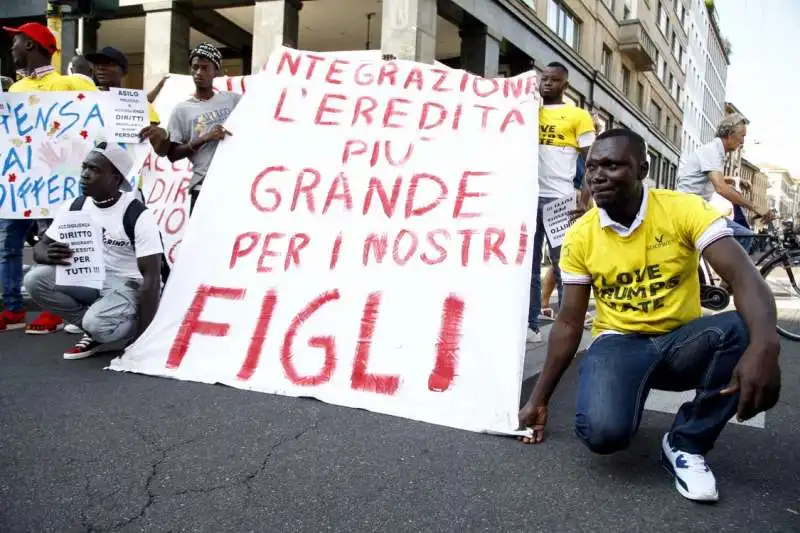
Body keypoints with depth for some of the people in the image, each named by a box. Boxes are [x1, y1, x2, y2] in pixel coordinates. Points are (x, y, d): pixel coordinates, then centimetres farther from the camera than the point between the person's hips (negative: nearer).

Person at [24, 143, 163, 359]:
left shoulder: (138, 215, -19)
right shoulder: (74, 208, -1)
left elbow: (151, 277, -21)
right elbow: (40, 248, 4)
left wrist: (143, 334, -25)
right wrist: (50, 256, -24)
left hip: (131, 285, -6)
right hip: (91, 280, 7)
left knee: (98, 324, -34)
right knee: (35, 279, -15)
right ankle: (95, 329, -3)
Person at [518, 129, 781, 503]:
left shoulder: (686, 209, -10)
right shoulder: (580, 236, -5)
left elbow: (744, 277, -22)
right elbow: (569, 324, -1)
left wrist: (765, 346, -43)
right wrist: (539, 400, -2)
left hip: (680, 341, 1)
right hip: (619, 343, -1)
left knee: (743, 332, -33)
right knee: (602, 431, -31)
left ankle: (685, 443, -10)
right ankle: (620, 409, 10)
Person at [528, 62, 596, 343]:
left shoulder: (578, 115, 5)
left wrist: (584, 200, -8)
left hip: (559, 199, -4)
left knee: (563, 266, 1)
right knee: (528, 265, 7)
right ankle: (531, 325, 15)